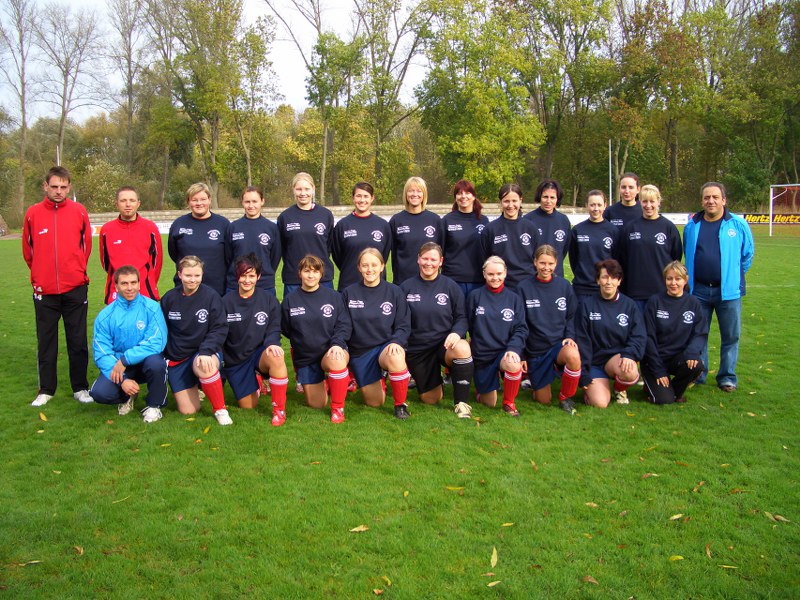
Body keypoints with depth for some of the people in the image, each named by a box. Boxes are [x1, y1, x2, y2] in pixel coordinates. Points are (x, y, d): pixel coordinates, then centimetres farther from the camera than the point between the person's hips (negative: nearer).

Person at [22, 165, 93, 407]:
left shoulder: (79, 212, 0)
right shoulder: (33, 213, 0)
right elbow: (28, 250, 9)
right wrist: (40, 274, 12)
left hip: (75, 288, 0)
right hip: (44, 290, 1)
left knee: (78, 341, 6)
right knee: (46, 342, 9)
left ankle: (80, 387, 17)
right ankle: (46, 390, 20)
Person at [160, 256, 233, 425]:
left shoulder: (211, 296, -8)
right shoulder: (169, 298, 1)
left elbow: (220, 329, -12)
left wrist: (205, 351, -27)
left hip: (206, 353, -3)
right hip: (177, 358, 3)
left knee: (203, 365, -41)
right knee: (187, 411, -2)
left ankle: (220, 409, -20)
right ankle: (193, 388, 33)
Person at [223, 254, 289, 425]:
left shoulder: (268, 299, -3)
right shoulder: (226, 302, -1)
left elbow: (274, 330, -5)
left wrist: (272, 344, -28)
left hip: (260, 353, -2)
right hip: (235, 360, 2)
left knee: (275, 356, -38)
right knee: (249, 406, 1)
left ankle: (279, 410, -23)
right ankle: (256, 381, 37)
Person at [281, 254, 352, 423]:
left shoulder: (334, 297, -2)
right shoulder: (290, 300, 1)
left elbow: (344, 325, -7)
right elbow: (286, 330, 9)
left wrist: (337, 343, -22)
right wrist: (302, 341, -1)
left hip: (331, 351, -2)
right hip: (305, 357, 2)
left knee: (336, 359, -40)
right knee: (316, 404, 5)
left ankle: (338, 408, -19)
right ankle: (323, 382, 41)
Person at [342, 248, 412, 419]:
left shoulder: (394, 292, -2)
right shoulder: (349, 293, 0)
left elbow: (403, 326, -4)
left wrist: (396, 342, -23)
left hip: (387, 346, -2)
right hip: (360, 352, 2)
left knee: (396, 358, -39)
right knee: (374, 403, 5)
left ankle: (400, 404, -15)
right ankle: (379, 379, 41)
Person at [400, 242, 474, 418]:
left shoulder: (450, 286, -1)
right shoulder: (406, 287, 0)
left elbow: (461, 317, 0)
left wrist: (456, 333, -20)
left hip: (444, 343, -1)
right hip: (417, 349, 1)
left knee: (462, 349, -38)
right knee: (431, 400, 5)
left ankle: (461, 402, -21)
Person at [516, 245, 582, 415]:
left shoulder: (564, 285, 0)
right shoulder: (524, 288, -4)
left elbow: (571, 316, 9)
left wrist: (570, 336, -10)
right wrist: (521, 355, -2)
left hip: (559, 343, 1)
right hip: (535, 349, 0)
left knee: (573, 356, -36)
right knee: (544, 401, 3)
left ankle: (565, 397, -10)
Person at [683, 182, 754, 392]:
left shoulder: (738, 225, -2)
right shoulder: (692, 226, 4)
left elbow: (748, 254, 9)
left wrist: (735, 277, 14)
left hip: (728, 290, -2)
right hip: (698, 290, 2)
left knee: (731, 336, 4)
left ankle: (727, 377, 17)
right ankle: (697, 375, 21)